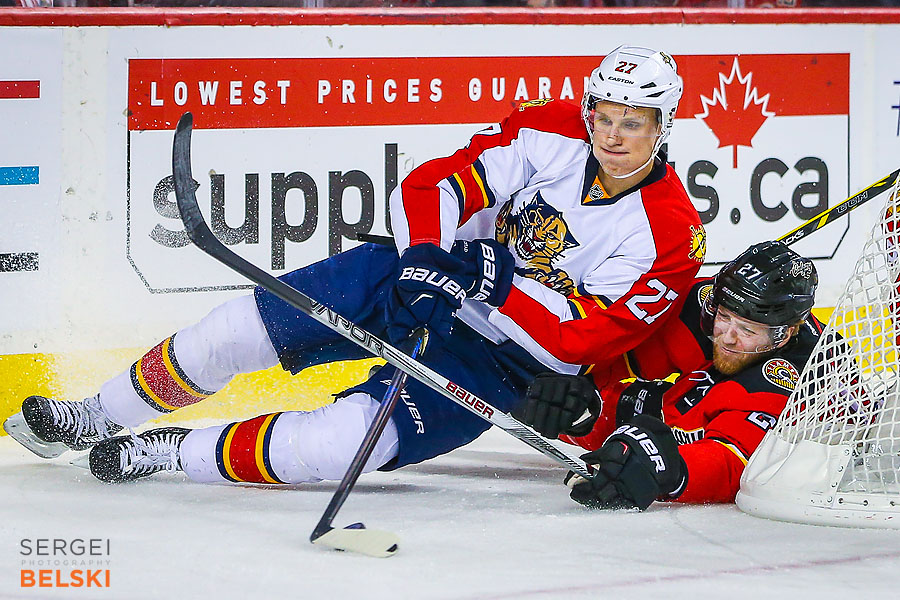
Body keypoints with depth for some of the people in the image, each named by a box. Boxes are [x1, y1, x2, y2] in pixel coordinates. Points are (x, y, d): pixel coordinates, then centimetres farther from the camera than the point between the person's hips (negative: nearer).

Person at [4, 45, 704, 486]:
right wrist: (426, 263, -30)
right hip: (425, 274, 4)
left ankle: (168, 454, -10)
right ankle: (103, 418, 17)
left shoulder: (670, 237, -17)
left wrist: (491, 280, -30)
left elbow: (580, 338, -22)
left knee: (348, 437, -28)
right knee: (248, 327, -6)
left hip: (496, 361, -4)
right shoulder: (549, 132, -8)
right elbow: (433, 186, -11)